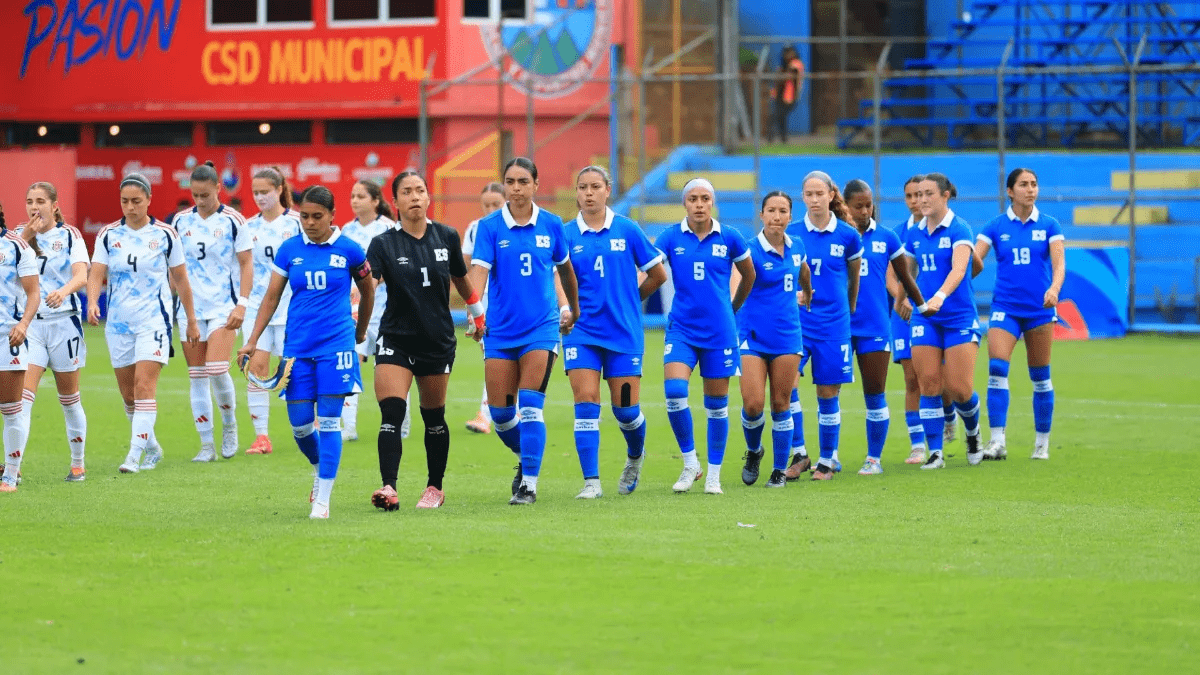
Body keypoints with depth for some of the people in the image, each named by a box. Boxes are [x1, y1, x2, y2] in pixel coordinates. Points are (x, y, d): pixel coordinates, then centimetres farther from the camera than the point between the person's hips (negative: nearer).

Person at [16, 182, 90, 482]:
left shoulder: (69, 235, -2)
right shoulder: (19, 235, 4)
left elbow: (81, 276, -16)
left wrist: (64, 290, -37)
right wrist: (26, 237, -19)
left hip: (63, 323, -1)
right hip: (29, 323, 1)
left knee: (69, 398, 10)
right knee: (22, 394, -13)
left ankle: (78, 464, 24)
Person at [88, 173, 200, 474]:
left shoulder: (165, 234, -1)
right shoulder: (108, 235, 4)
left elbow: (181, 279, 6)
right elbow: (96, 274, -5)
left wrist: (191, 320, 9)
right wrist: (92, 303, -25)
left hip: (153, 321, -4)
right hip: (118, 322, 4)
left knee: (144, 387, -16)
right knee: (128, 394, 9)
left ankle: (135, 455, -19)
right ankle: (152, 447, 29)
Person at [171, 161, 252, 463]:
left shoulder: (233, 220, -5)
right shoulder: (181, 221, 5)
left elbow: (246, 263, -2)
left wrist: (242, 303, -10)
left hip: (223, 307, -4)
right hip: (190, 308, 4)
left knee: (216, 370, -18)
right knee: (197, 377, 3)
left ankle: (229, 424, 9)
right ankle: (207, 446, 9)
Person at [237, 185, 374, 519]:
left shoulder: (349, 251, -1)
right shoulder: (289, 250, 4)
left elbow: (367, 291, 15)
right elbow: (272, 297, 9)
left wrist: (360, 331, 25)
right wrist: (252, 341, 4)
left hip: (336, 345, -2)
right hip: (298, 346, 2)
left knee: (329, 422, -7)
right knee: (300, 423, 2)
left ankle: (322, 500, -4)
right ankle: (319, 468, 33)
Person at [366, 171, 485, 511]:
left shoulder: (447, 237, 0)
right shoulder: (384, 243, -7)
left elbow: (461, 280, 16)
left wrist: (478, 314, 26)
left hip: (438, 339, 2)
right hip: (396, 339, -2)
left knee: (434, 417, 10)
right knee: (391, 414, -15)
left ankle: (435, 487, 25)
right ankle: (389, 488, -21)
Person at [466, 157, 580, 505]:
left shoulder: (551, 225, 1)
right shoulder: (490, 227, -3)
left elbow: (565, 268, 18)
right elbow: (478, 271, -16)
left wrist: (574, 310, 28)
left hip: (542, 327, -1)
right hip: (501, 330, 1)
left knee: (530, 406, -12)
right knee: (500, 413, 3)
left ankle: (529, 483, -7)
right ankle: (526, 459, 32)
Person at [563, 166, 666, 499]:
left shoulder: (627, 230, 0)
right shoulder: (568, 235, 2)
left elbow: (658, 275, 9)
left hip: (624, 331, 0)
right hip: (582, 331, 0)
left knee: (625, 408, 2)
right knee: (586, 403, -11)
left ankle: (635, 456, 33)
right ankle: (591, 481, -7)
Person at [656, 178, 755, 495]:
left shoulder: (729, 238, 0)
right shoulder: (671, 238, -1)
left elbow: (749, 275, 15)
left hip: (719, 332, 0)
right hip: (681, 329, 0)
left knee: (716, 403, 4)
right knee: (674, 392, -19)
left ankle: (713, 475, 16)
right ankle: (690, 463, -1)